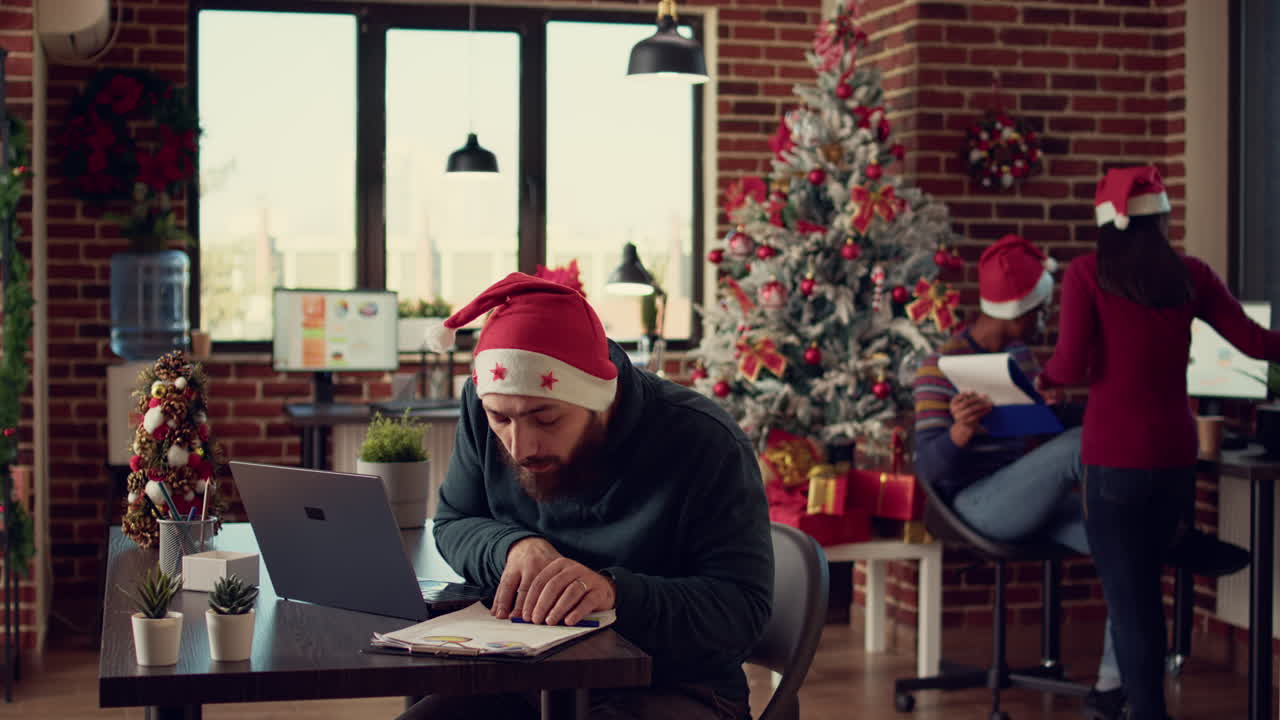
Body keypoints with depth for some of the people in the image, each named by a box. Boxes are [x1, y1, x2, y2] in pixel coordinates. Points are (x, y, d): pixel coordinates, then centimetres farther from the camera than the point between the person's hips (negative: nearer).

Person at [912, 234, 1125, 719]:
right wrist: (961, 430, -37)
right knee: (1082, 442, -31)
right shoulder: (942, 368, -10)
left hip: (1030, 498, 7)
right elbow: (929, 469, -15)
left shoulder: (1021, 355, 12)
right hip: (979, 504, -7)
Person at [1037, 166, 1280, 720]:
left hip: (1115, 457, -4)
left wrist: (1045, 379, 11)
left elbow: (1071, 367, -10)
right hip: (1175, 454, 4)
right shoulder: (1190, 275, 4)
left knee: (1127, 598, 5)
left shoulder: (1087, 273, -4)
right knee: (1145, 587, 22)